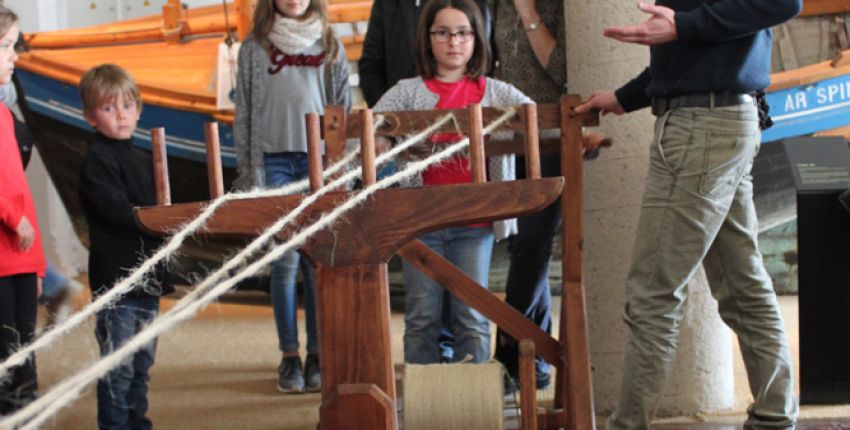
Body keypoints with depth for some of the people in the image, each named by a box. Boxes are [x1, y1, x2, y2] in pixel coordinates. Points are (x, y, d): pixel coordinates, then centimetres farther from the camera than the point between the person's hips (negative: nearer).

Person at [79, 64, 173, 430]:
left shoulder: (145, 161, 17)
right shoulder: (97, 161, -9)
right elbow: (119, 213, -18)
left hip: (148, 275, 8)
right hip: (115, 276, -8)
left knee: (142, 363, 14)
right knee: (118, 368, -4)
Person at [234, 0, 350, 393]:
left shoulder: (330, 48, 10)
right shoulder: (254, 49, 7)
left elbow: (344, 110, 11)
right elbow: (244, 114, 7)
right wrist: (249, 175, 1)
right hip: (275, 161, -1)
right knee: (284, 263, -2)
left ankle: (317, 354, 10)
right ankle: (289, 357, 6)